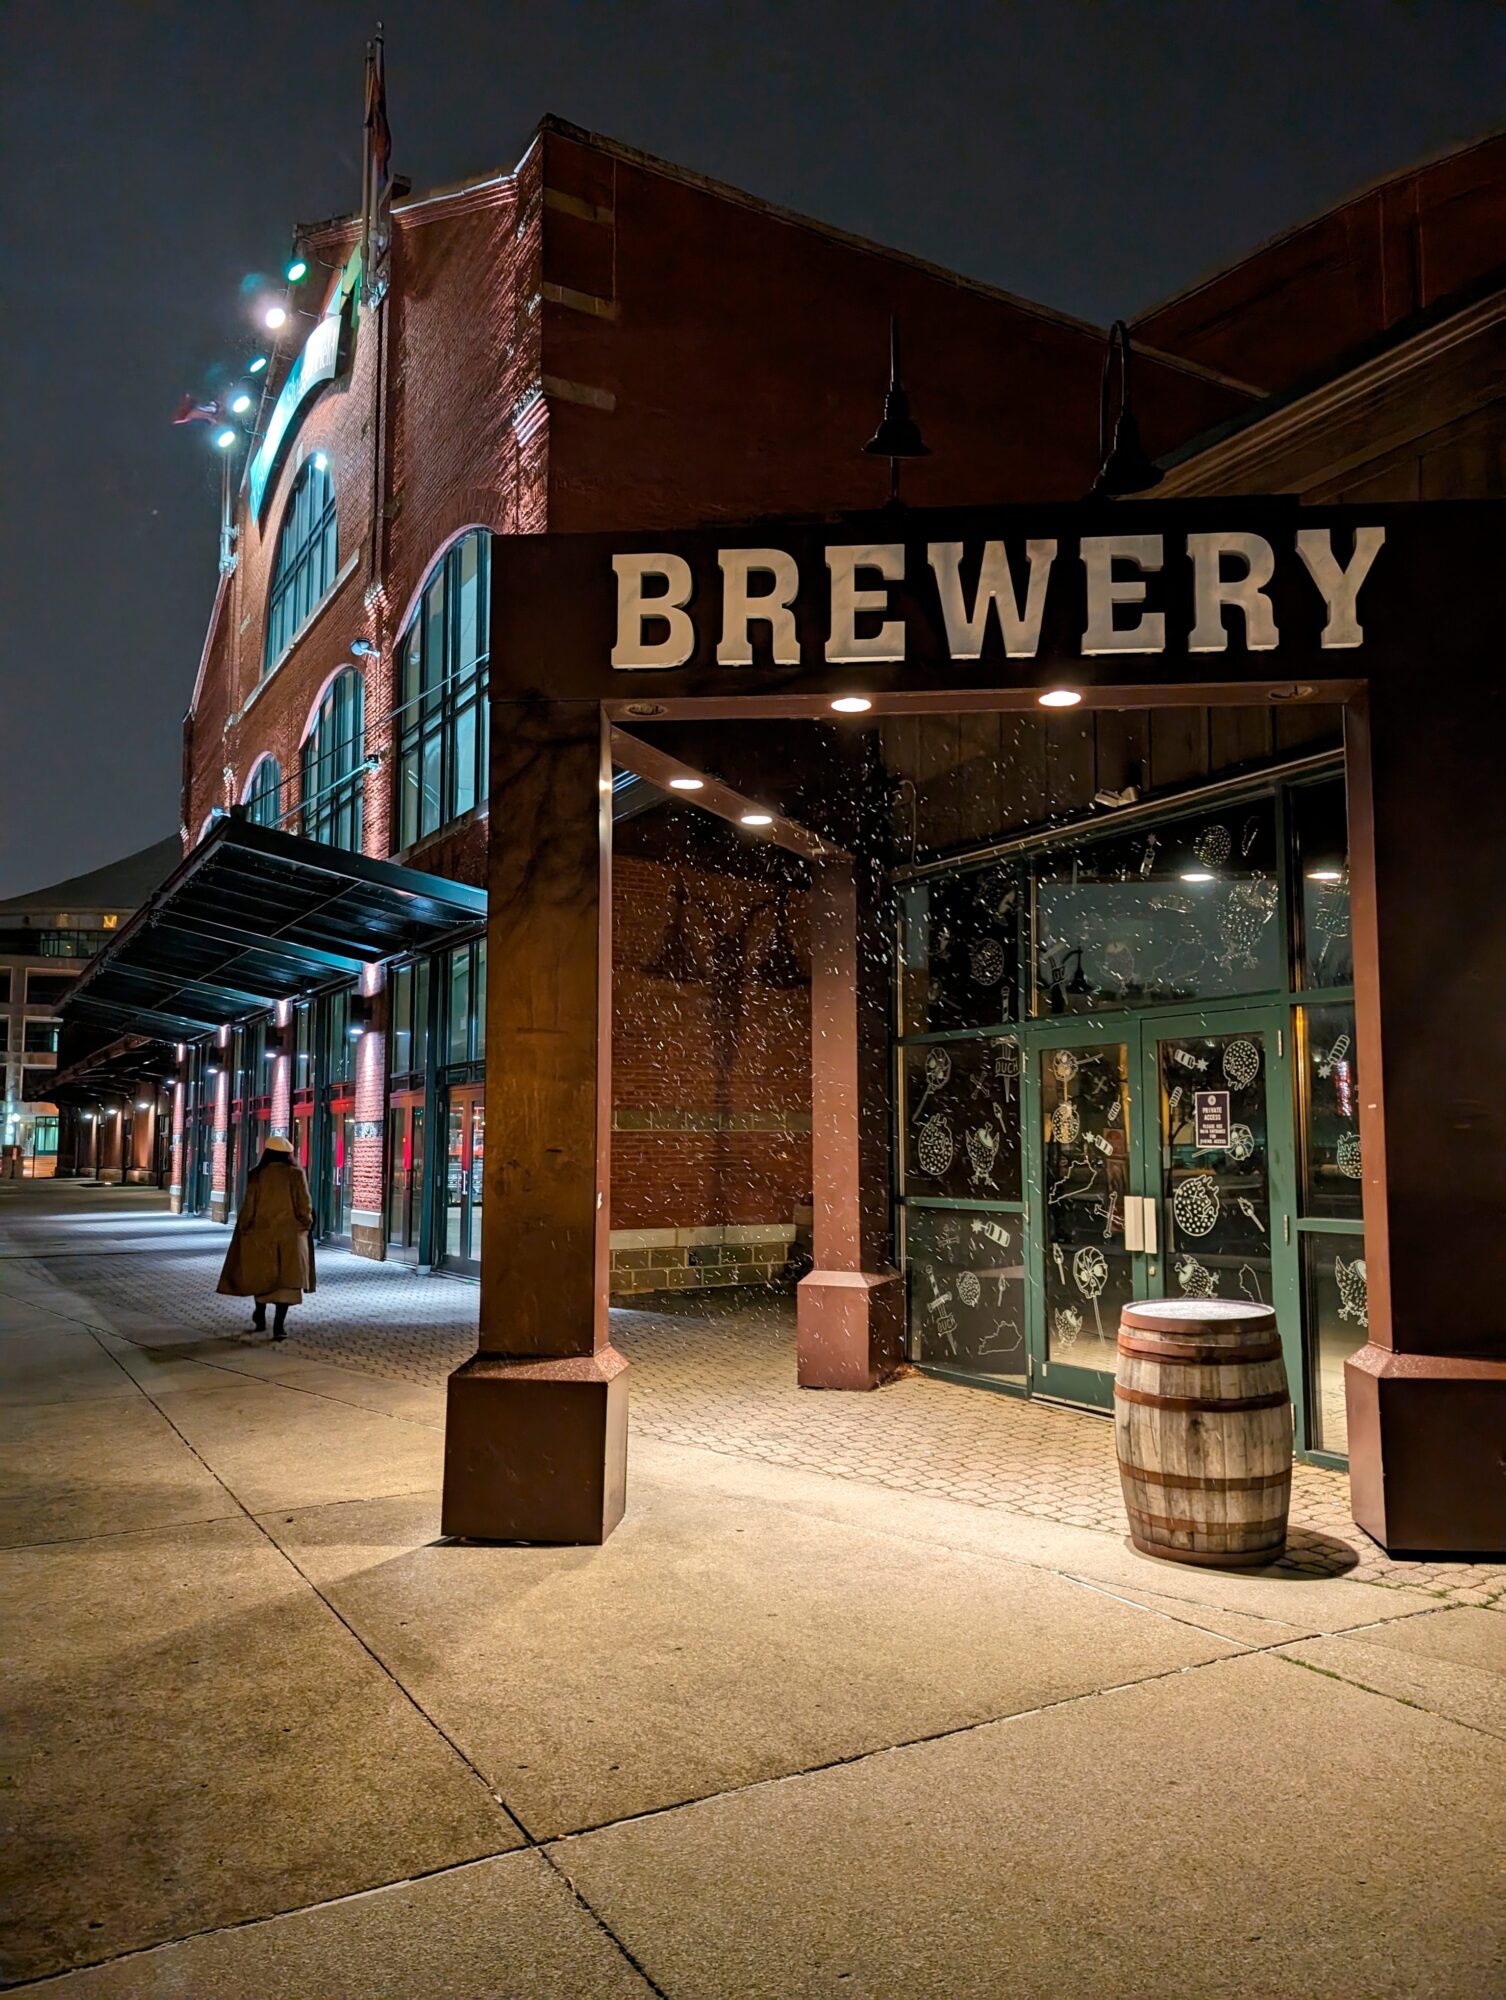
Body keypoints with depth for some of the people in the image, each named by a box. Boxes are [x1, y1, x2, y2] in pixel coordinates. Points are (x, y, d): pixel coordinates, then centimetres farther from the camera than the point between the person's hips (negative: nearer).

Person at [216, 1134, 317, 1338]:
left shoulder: (256, 1174, -5)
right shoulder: (296, 1174, -6)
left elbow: (249, 1206, -4)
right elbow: (304, 1205, -6)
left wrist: (244, 1229, 7)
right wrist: (306, 1226, 7)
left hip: (261, 1233, 1)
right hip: (290, 1235, -1)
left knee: (260, 1275, 20)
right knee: (286, 1277, 1)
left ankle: (260, 1317, 31)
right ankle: (279, 1325, -7)